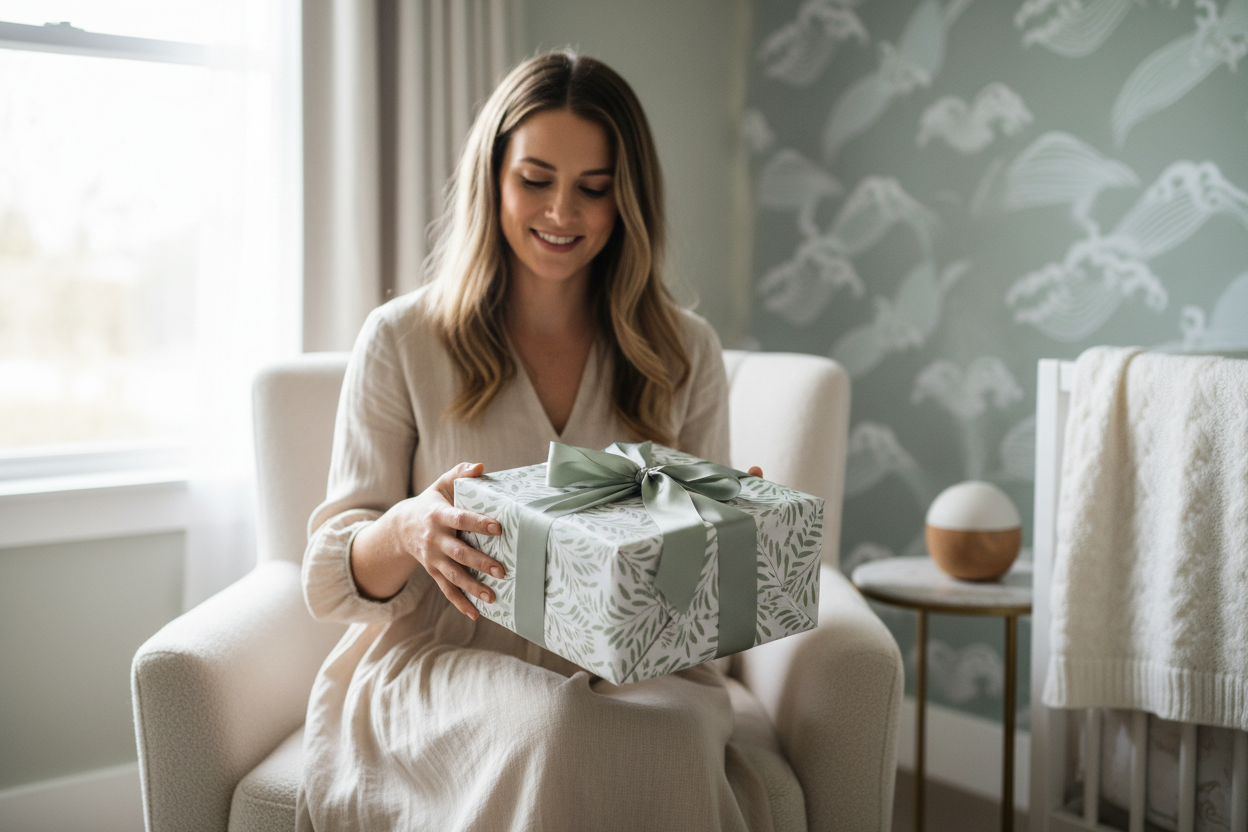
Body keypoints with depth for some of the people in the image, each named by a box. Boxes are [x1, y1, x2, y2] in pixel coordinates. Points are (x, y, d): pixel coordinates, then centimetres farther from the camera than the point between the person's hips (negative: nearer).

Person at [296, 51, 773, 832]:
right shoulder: (401, 340, 0)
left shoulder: (684, 353, 7)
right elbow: (331, 580, 0)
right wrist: (407, 530, -23)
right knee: (551, 734, -35)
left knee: (675, 741, -32)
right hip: (437, 672, -2)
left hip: (632, 675, 2)